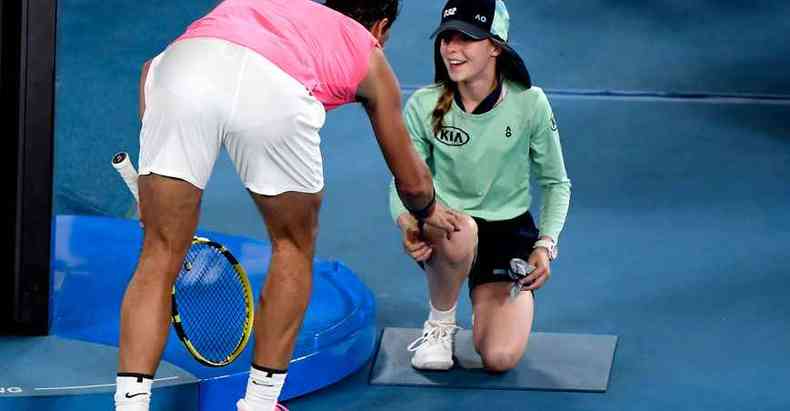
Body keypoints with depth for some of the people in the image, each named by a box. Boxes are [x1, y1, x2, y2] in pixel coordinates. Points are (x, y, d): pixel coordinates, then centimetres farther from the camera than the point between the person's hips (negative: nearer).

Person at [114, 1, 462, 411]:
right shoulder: (369, 54, 36)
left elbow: (150, 69, 34)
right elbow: (411, 182, 43)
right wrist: (429, 212, 65)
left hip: (180, 60, 2)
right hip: (275, 89, -2)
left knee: (160, 256, 13)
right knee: (294, 248, 23)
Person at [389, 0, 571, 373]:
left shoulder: (529, 103, -12)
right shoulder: (424, 105, -12)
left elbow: (556, 183, 0)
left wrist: (545, 245, -14)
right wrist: (407, 222, -28)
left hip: (510, 231, 0)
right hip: (442, 231, 0)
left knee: (500, 359, -17)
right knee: (460, 230, -40)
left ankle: (487, 302, 21)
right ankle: (439, 324, -9)